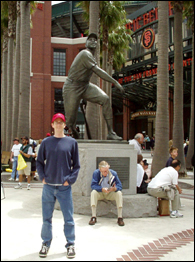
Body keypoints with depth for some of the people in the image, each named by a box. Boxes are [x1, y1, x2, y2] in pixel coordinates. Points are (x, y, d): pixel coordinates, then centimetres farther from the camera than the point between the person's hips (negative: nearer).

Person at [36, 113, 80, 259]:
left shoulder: (72, 142, 3)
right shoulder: (46, 142, 6)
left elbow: (76, 165, 5)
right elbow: (39, 162, 11)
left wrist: (70, 180, -5)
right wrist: (42, 177, -2)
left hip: (65, 187, -1)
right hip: (48, 186, 1)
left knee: (68, 218, 4)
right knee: (47, 217, 9)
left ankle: (70, 244, 18)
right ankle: (46, 243, 24)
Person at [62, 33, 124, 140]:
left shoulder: (91, 56, 12)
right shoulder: (85, 54, -18)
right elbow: (98, 71, -25)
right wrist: (115, 82, -25)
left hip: (85, 85, 8)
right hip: (72, 87, -8)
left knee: (105, 99, -18)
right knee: (70, 121, -9)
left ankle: (110, 133, -19)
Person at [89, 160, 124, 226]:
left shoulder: (113, 173, -10)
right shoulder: (96, 173, -12)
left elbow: (119, 186, -13)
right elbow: (93, 185, -20)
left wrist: (115, 188, -37)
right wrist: (102, 189, -37)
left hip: (111, 193, 1)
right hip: (100, 194, 0)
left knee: (119, 193, -28)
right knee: (93, 192, -31)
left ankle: (120, 218, -25)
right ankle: (93, 217, -30)